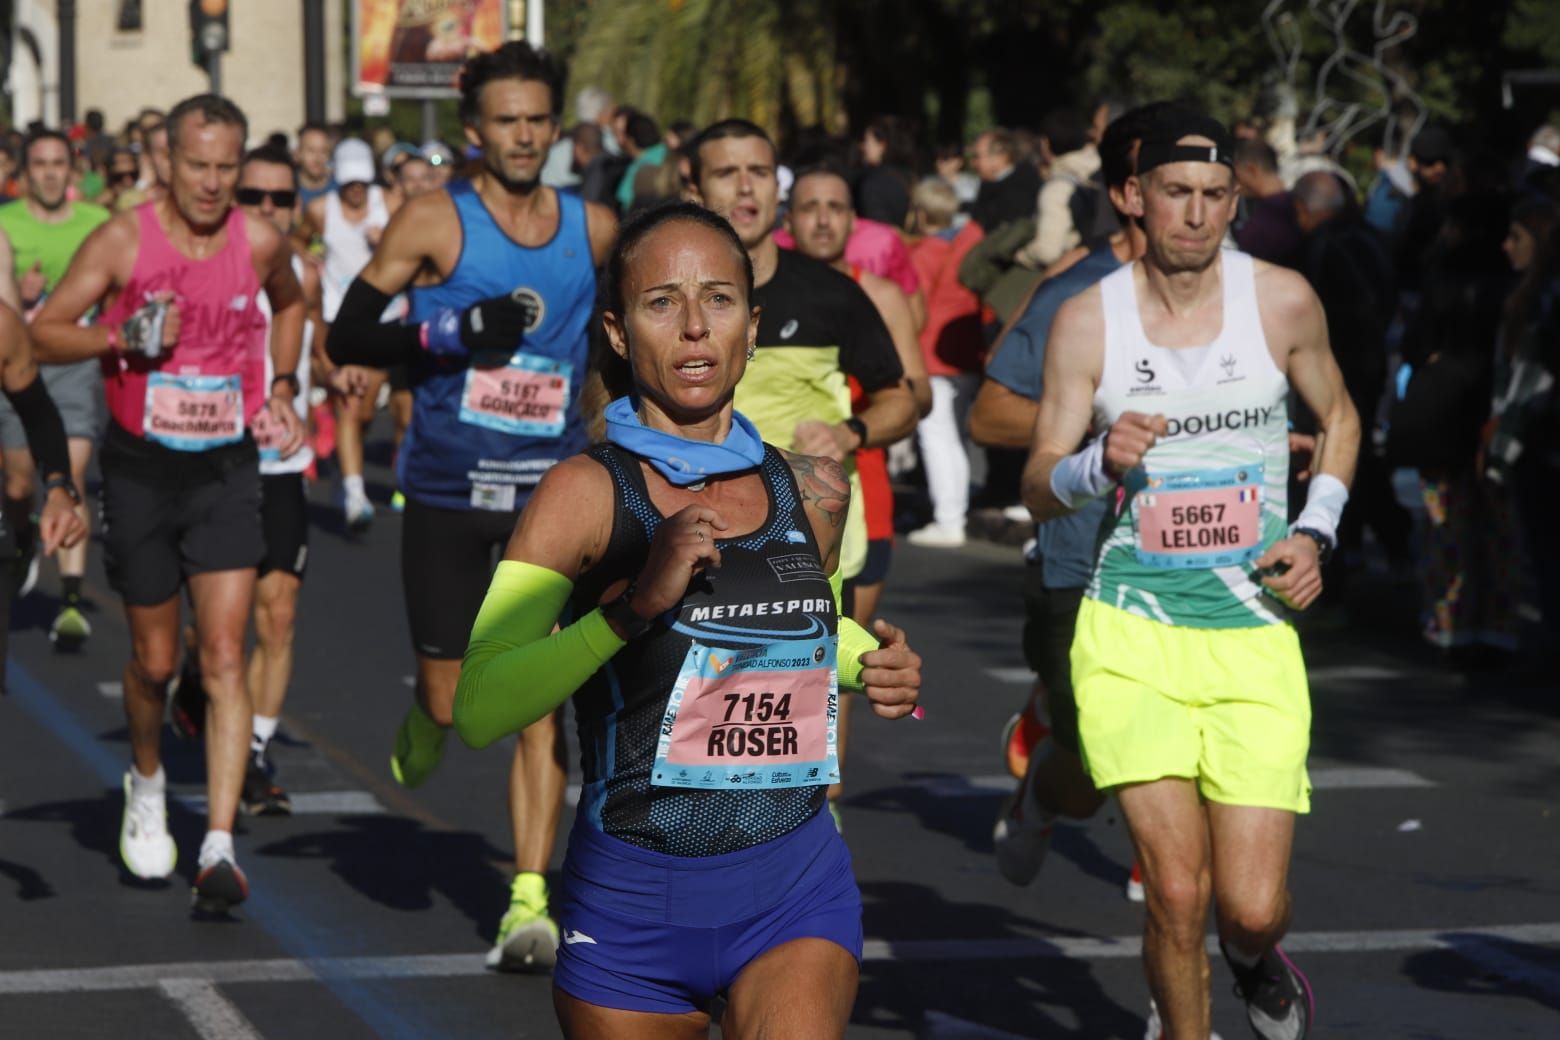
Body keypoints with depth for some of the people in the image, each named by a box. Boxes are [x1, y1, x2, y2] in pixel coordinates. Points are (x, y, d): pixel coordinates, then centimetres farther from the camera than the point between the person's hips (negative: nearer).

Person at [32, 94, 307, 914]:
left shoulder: (260, 243, -2)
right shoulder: (122, 241, -9)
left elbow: (289, 301, 22)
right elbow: (42, 334, -8)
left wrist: (282, 387, 11)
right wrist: (122, 337, -23)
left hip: (227, 469, 1)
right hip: (141, 467, -1)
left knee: (225, 657, -11)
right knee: (154, 660, 10)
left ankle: (219, 848, -15)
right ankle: (146, 781, 41)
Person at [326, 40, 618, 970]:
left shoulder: (595, 230, 5)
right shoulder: (434, 222, -4)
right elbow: (347, 338, -7)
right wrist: (454, 331, -19)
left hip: (552, 491, 1)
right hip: (448, 491, -1)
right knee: (452, 701, 4)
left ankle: (530, 897, -7)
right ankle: (423, 723, 41)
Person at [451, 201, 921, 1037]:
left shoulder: (814, 494, 5)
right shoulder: (587, 493, -8)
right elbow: (480, 711, -19)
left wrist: (871, 664, 8)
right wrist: (635, 606, -28)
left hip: (796, 889, 2)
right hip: (632, 902, -2)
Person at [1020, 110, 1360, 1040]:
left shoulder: (1282, 301, 1)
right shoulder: (1089, 319, -2)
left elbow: (1340, 417, 19)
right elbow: (1039, 492, 3)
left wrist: (1316, 531, 4)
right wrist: (1100, 463, -19)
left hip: (1256, 636, 1)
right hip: (1133, 636, -1)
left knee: (1252, 908, -5)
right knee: (1177, 892, -12)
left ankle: (1257, 960, 33)